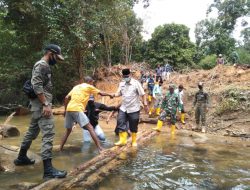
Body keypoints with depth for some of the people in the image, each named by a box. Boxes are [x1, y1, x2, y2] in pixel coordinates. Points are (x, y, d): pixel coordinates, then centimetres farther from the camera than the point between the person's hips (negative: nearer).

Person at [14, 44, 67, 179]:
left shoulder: (43, 66, 20)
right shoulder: (42, 65, -11)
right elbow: (37, 86, -22)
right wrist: (46, 104, -25)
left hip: (39, 105, 11)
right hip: (41, 105, -11)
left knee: (32, 131, 19)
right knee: (48, 133, -14)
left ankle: (21, 157, 34)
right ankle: (48, 169, -14)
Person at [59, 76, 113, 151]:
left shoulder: (76, 87, 25)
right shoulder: (89, 87, 9)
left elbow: (66, 98, 20)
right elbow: (101, 93, 14)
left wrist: (65, 110, 25)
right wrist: (109, 95, 31)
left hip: (69, 109, 7)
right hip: (77, 110, -7)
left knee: (68, 130, 22)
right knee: (90, 128, -6)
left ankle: (60, 149, 24)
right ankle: (99, 148, -12)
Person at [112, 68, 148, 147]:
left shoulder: (136, 83, -11)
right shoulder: (121, 84, 5)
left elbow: (143, 94, -9)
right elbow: (119, 93, 10)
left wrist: (145, 104, -12)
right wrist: (114, 95, -13)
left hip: (134, 109, -4)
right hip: (123, 108, 5)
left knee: (133, 127, 6)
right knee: (120, 124, -2)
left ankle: (134, 141, 24)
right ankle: (122, 140, 11)